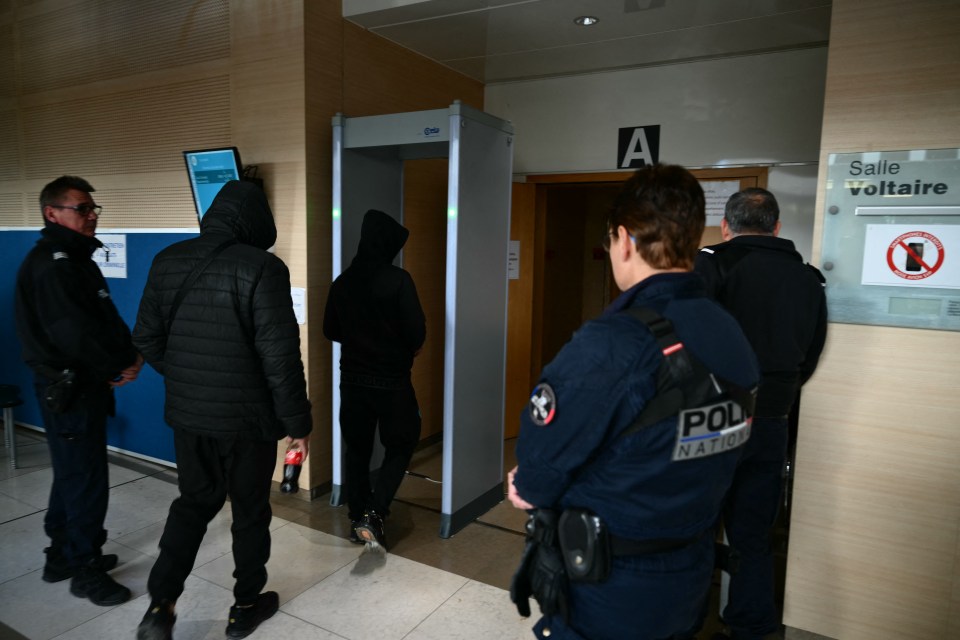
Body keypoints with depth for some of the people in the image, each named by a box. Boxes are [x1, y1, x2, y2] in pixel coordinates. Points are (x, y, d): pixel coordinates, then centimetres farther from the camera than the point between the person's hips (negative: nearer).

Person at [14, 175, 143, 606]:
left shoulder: (75, 259, 14)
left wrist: (128, 357, -4)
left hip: (82, 385, 10)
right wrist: (120, 366, -14)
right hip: (67, 390, -10)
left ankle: (63, 555, 35)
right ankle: (85, 571, 14)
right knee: (88, 481, -1)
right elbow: (76, 334, -26)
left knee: (72, 474, 20)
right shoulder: (51, 265, -18)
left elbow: (107, 319, 12)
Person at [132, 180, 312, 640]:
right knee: (250, 511, 14)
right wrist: (297, 421, -9)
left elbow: (146, 339, 7)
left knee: (194, 502, 24)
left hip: (186, 412, 5)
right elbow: (280, 357, -19)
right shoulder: (262, 267, -18)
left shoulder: (167, 261, 1)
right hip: (247, 417, -5)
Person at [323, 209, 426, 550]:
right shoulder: (398, 280, -15)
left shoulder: (342, 282, 1)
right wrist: (404, 350, 6)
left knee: (357, 448, 15)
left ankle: (358, 517, 24)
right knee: (400, 445, 11)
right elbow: (417, 332, -16)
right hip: (391, 379, -5)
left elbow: (330, 331, 9)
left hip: (352, 378, 5)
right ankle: (373, 513, 0)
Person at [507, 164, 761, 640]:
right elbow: (696, 464, 3)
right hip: (689, 582, 6)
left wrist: (528, 483, 2)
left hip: (607, 597, -6)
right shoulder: (734, 341, -5)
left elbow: (532, 483, -22)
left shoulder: (608, 346, -30)